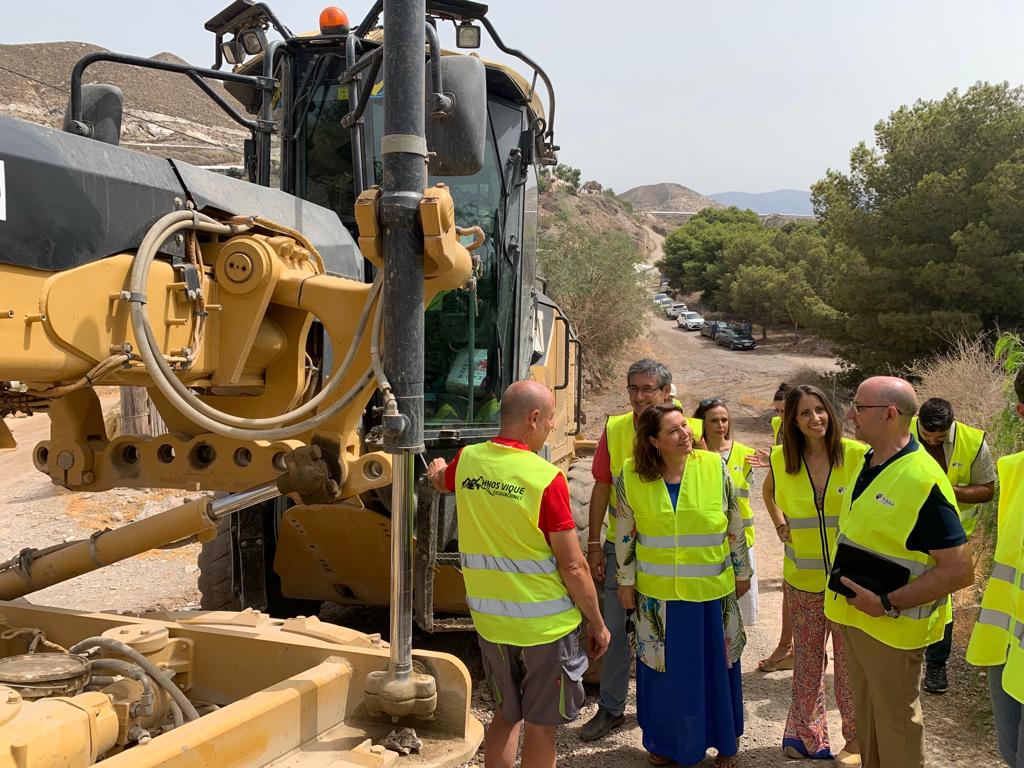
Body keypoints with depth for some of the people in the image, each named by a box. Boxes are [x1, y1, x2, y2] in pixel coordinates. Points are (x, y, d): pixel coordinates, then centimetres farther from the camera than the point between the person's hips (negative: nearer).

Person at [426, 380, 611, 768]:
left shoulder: (467, 461, -3)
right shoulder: (546, 478, -21)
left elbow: (440, 482, 24)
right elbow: (573, 567, -17)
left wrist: (436, 471, 48)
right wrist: (597, 623, -3)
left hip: (490, 619, 5)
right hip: (545, 623, -5)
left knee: (506, 714, 24)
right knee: (540, 725, 12)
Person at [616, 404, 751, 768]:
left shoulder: (714, 467, -9)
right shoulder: (631, 476, -9)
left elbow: (735, 525, 1)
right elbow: (626, 534, 2)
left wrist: (742, 571, 6)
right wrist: (626, 581, 5)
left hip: (712, 590, 0)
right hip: (657, 593, 0)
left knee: (716, 665, 13)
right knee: (664, 668, 13)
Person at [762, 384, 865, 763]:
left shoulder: (856, 454, -12)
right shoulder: (782, 459, -2)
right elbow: (769, 491, 19)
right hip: (802, 579, 3)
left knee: (849, 659, 7)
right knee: (807, 659, 15)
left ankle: (856, 740, 24)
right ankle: (806, 734, 31)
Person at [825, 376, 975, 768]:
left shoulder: (924, 481, -24)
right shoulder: (866, 463, 3)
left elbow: (960, 570, -23)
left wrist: (887, 603, -24)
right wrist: (844, 583, 9)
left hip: (891, 626, -8)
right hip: (855, 616, 8)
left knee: (895, 721, 10)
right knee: (865, 713, 22)